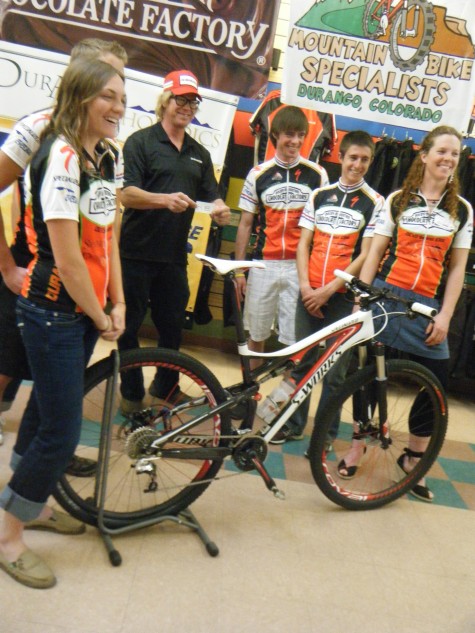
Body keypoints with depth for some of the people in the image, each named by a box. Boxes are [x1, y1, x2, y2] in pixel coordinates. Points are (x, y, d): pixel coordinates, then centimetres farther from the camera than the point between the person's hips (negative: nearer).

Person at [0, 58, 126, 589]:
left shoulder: (105, 158, 9)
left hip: (85, 311, 8)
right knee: (62, 431, -2)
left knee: (46, 409, 21)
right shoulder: (60, 155, -18)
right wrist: (100, 319, -10)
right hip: (52, 312, -8)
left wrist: (117, 306, 6)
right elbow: (66, 257, -21)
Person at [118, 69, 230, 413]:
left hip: (174, 256, 5)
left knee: (173, 326, 11)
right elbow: (126, 194, -11)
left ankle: (167, 388, 29)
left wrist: (220, 209, -12)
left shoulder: (200, 153, 16)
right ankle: (132, 393, 18)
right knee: (129, 325, 4)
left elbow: (211, 195, 12)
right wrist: (166, 199, -29)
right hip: (136, 252, -4)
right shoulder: (140, 142, -1)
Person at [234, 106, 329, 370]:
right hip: (263, 265, 1)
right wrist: (239, 269, 3)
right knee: (256, 334, 12)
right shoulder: (258, 174, 5)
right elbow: (246, 224, 7)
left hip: (300, 267, -1)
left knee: (295, 339, -1)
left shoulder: (317, 174, 4)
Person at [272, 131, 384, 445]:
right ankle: (293, 424, 24)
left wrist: (329, 289, -12)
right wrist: (305, 285, -6)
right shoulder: (320, 195, 10)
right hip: (309, 293, 3)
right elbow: (304, 244, 8)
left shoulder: (374, 202, 1)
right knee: (301, 362, 10)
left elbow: (365, 255, -5)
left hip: (343, 296, -3)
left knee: (334, 371, 3)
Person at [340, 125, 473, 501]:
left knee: (436, 385, -1)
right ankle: (358, 444, 25)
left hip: (426, 306, 1)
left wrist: (445, 316, -3)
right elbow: (375, 253, 4)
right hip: (386, 295, -1)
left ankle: (413, 460, 19)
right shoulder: (397, 200, 7)